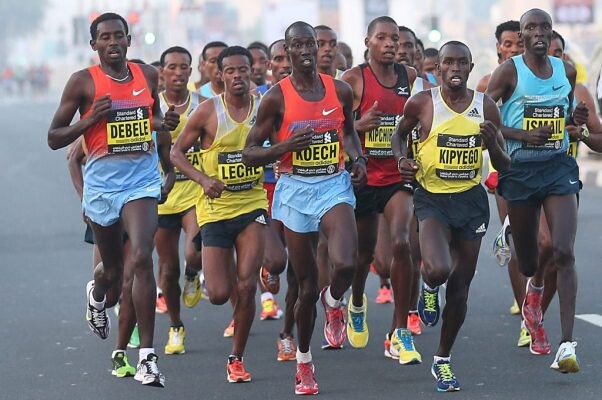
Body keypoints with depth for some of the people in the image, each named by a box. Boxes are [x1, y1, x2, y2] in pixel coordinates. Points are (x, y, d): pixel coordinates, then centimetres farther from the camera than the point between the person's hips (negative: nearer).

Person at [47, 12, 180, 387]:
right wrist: (91, 119, -17)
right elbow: (54, 138, -2)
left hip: (143, 181, 1)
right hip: (102, 183, -1)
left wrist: (165, 123, 3)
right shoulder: (83, 82, -4)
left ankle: (147, 356, -16)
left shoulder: (148, 75, 6)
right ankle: (97, 296, 55)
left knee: (142, 258, -19)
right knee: (113, 268, 14)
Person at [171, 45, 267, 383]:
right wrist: (202, 178, -16)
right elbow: (177, 152, -1)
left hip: (252, 205, 1)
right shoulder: (208, 111, -7)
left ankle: (237, 358, 6)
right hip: (216, 207, -1)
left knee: (247, 287, -11)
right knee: (219, 294, -2)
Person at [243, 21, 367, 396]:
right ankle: (304, 360, 26)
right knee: (307, 285, 5)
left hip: (334, 185, 1)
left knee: (346, 264, -25)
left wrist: (359, 158, 4)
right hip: (295, 189, -1)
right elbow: (249, 153, -4)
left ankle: (333, 302, 12)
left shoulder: (340, 91, 2)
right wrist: (286, 146, -21)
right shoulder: (277, 98, -6)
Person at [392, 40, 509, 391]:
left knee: (459, 291, 6)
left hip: (472, 200, 3)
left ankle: (443, 361, 25)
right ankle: (428, 287, 12)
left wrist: (493, 145, -16)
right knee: (438, 270, -28)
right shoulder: (422, 103, -6)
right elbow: (400, 134, 14)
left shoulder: (486, 107, 0)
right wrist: (402, 159, -6)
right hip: (432, 199, -2)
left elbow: (505, 166, 5)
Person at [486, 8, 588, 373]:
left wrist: (576, 118, 0)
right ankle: (533, 297, 49)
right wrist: (525, 135, -20)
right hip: (520, 169, -1)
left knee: (564, 251, -14)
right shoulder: (509, 72, -5)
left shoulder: (567, 71, 8)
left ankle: (568, 344, -18)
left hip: (559, 166, 2)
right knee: (527, 256, 11)